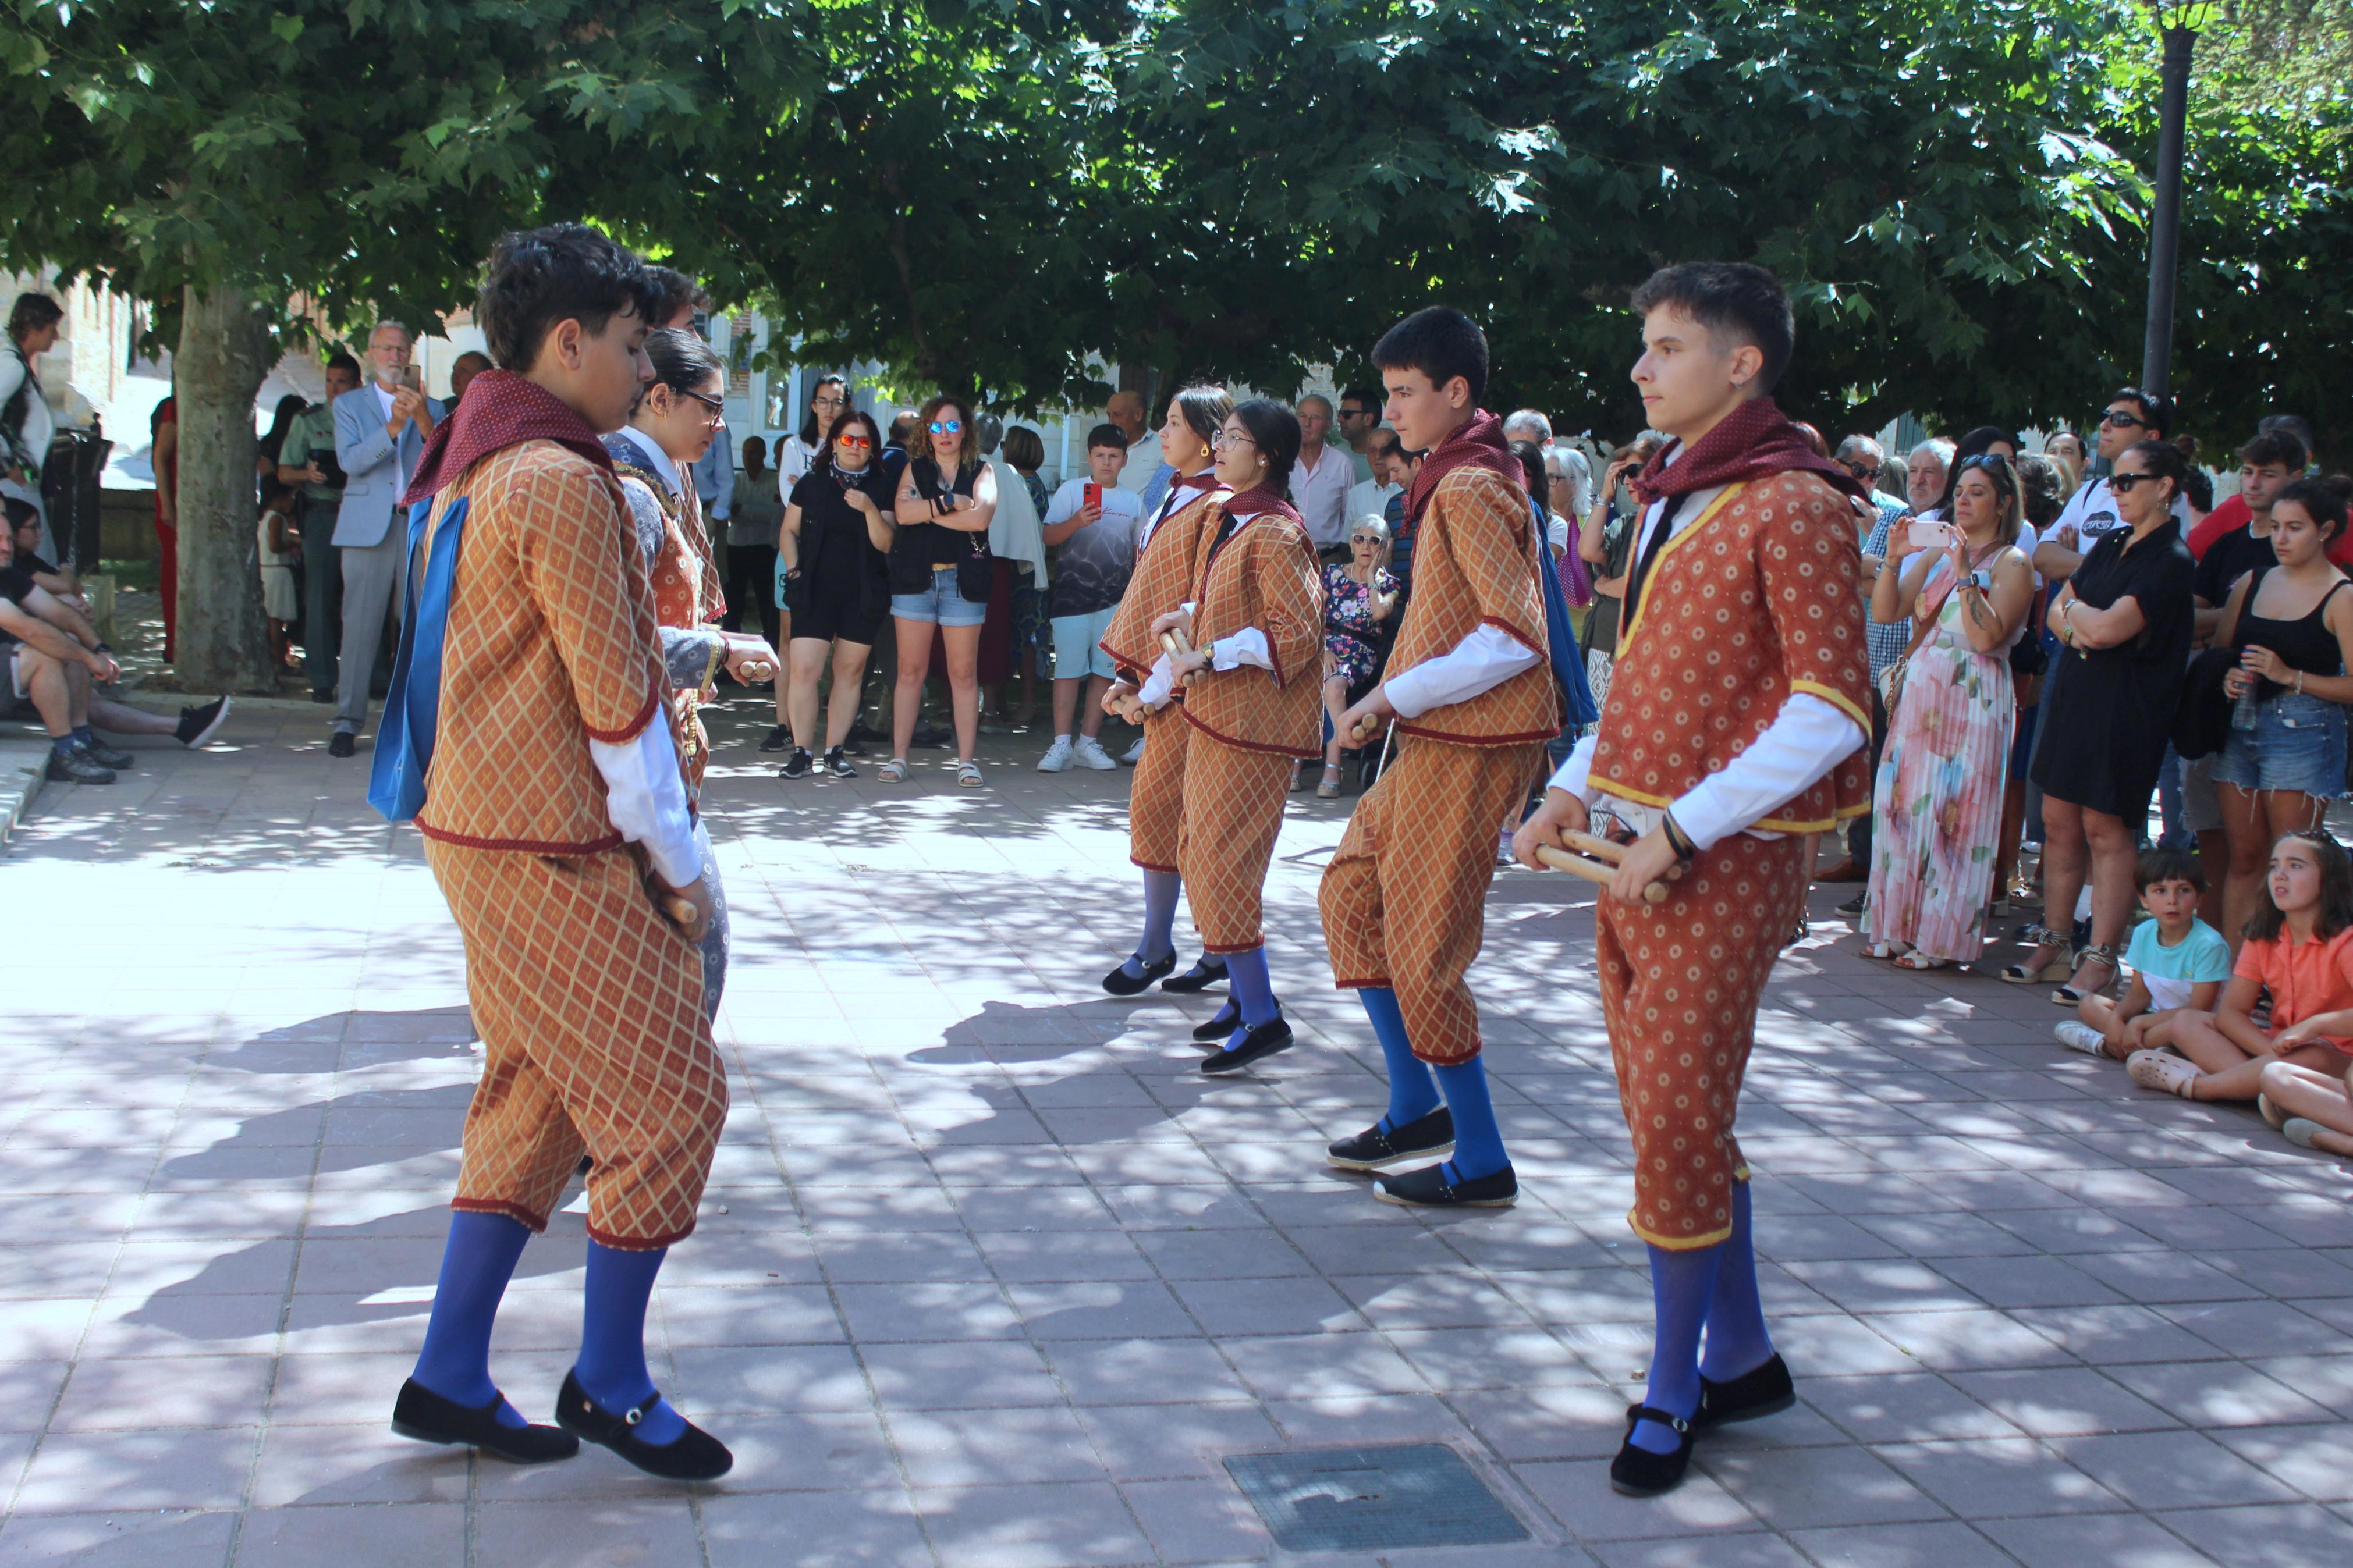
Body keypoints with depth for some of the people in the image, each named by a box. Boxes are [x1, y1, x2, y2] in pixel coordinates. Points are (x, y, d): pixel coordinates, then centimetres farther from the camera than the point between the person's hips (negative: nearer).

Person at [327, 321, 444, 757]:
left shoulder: (430, 407, 17)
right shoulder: (349, 405, 13)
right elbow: (350, 460, -4)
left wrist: (423, 421, -15)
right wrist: (393, 426, -17)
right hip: (368, 526, -1)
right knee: (360, 624, -5)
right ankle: (348, 722, -2)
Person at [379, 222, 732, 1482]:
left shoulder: (465, 470, 13)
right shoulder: (563, 483, -18)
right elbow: (614, 700, -18)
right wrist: (681, 863, -10)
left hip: (480, 827, 10)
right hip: (556, 854, -10)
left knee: (534, 1099, 16)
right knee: (669, 1097, -1)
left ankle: (450, 1378, 21)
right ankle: (609, 1384, 11)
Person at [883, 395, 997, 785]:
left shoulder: (982, 472, 8)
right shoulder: (915, 469, 12)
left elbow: (981, 517, -11)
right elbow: (903, 512, -6)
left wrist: (927, 511, -7)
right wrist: (950, 502, -10)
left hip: (962, 580, -1)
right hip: (915, 577, 1)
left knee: (964, 673, -1)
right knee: (911, 670, 1)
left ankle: (966, 760, 3)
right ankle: (898, 757, 5)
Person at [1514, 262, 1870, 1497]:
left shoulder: (1790, 505, -13)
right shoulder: (1674, 497, 14)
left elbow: (1834, 707, -18)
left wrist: (1684, 831, -19)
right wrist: (1575, 790, 8)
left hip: (1723, 862, -8)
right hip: (1637, 851, 9)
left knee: (1676, 1126, -4)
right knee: (1673, 1116, 13)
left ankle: (1673, 1388, 11)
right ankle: (1742, 1359, 26)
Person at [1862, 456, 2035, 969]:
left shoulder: (2011, 564, -3)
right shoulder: (1935, 552, 15)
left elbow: (1987, 636, -15)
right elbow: (1884, 611, 8)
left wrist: (1965, 574, -18)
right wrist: (1894, 558, -5)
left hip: (1972, 702, -6)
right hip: (1919, 696, 6)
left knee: (1951, 814, -5)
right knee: (1903, 806, 5)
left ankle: (1943, 938, 1)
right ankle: (1898, 927, 12)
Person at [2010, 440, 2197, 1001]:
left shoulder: (2170, 561, -12)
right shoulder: (2111, 543, 13)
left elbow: (2110, 627, -22)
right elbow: (2056, 612, 14)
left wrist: (2075, 608, -1)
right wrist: (2077, 625, -9)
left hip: (2125, 709, -7)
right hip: (2073, 695, 7)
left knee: (2105, 831, -4)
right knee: (2059, 824, 9)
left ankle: (2100, 960, 1)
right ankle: (2052, 945, 17)